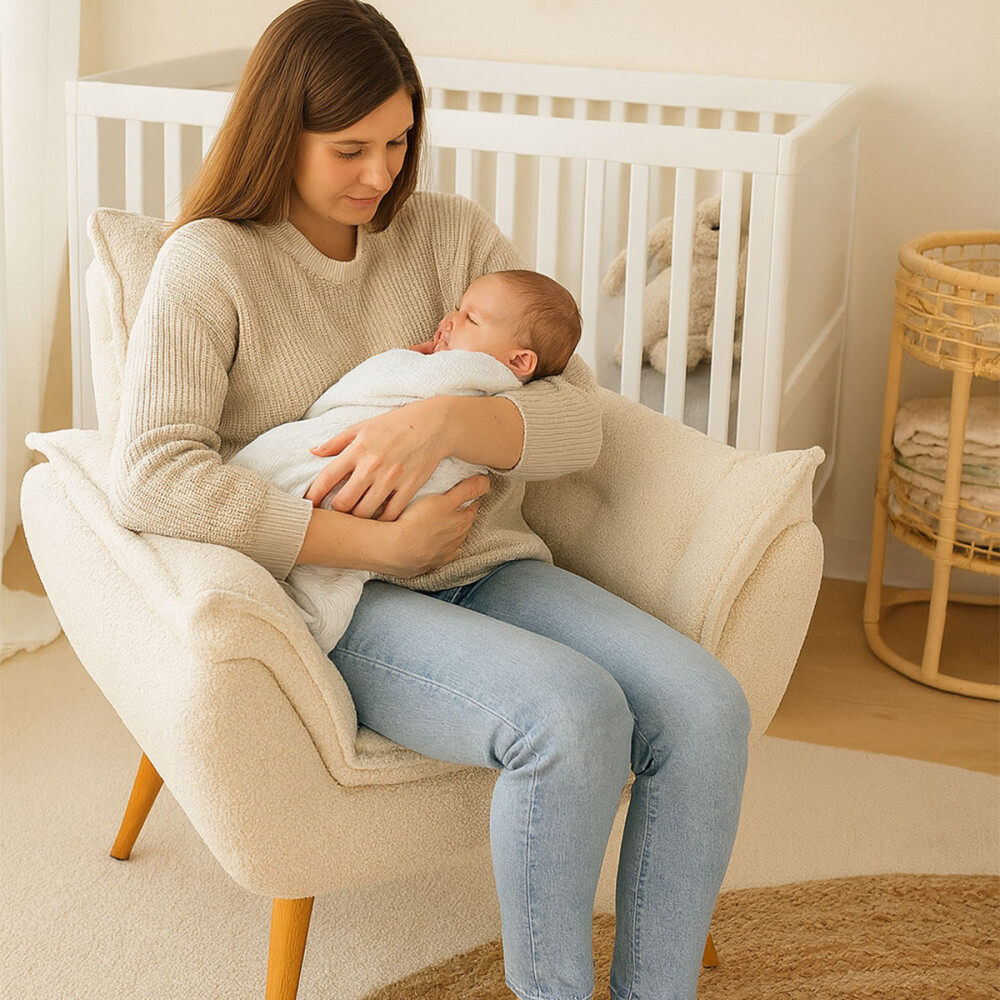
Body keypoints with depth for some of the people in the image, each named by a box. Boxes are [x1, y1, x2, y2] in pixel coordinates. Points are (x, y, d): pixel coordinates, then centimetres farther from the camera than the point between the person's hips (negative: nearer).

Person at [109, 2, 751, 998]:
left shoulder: (453, 234, 10)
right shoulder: (210, 263, -2)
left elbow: (580, 420, 1)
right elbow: (150, 477, -18)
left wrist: (444, 422, -21)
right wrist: (380, 544, -20)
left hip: (490, 571, 5)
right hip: (340, 606, -5)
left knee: (706, 708, -21)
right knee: (574, 712, -32)